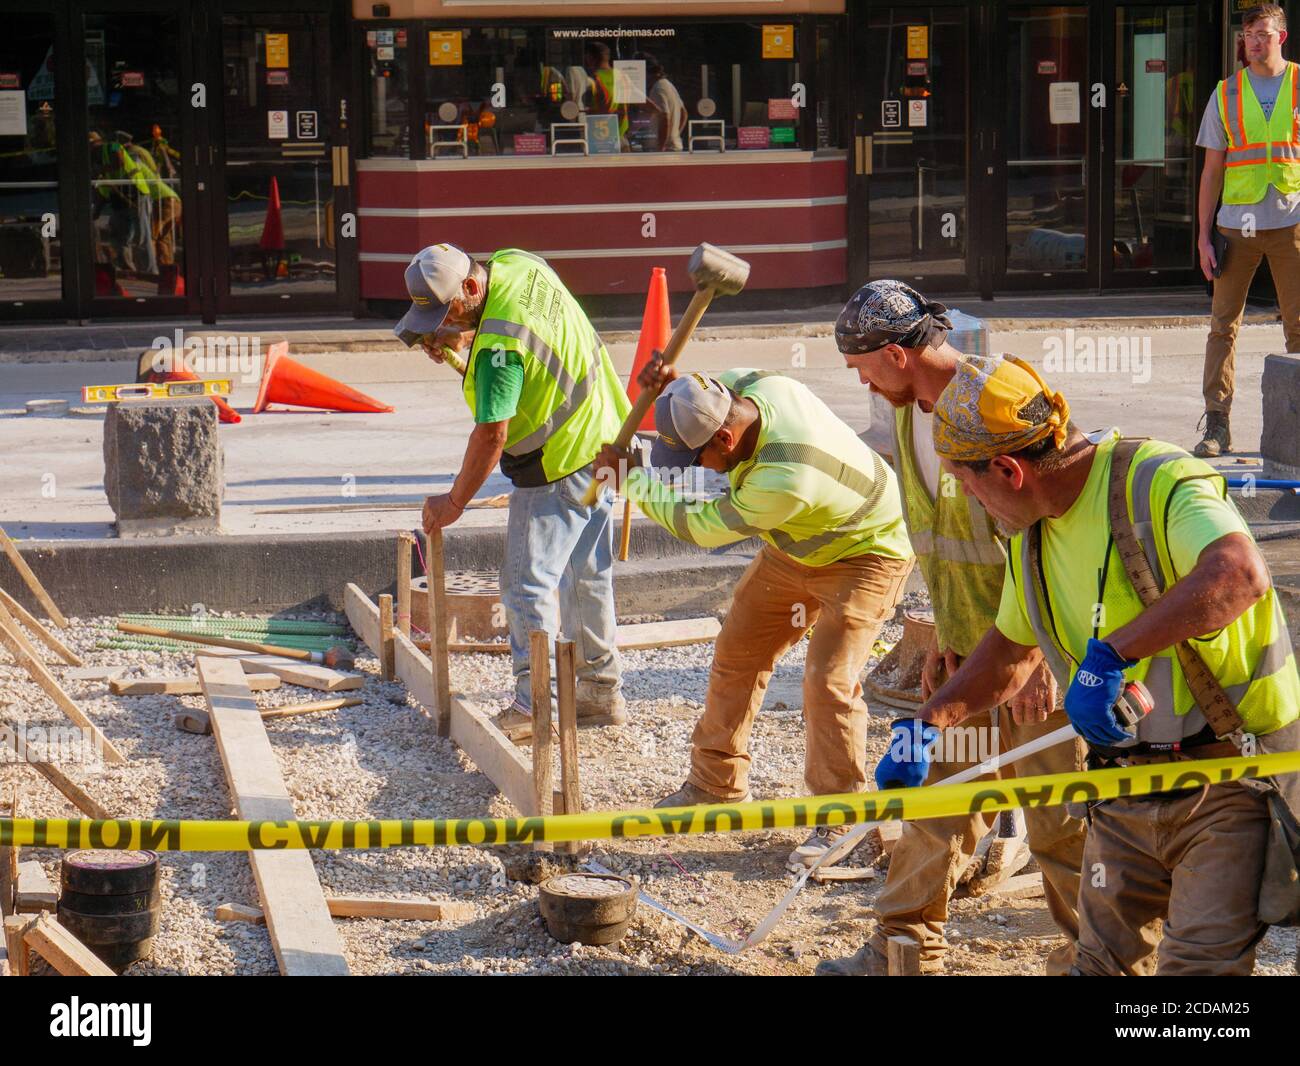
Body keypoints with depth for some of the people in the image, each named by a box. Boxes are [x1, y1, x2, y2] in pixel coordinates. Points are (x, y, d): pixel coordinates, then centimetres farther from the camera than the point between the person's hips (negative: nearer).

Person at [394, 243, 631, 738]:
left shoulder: (500, 345, -30)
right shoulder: (513, 262, -3)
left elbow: (492, 436, -24)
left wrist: (454, 502, -12)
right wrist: (456, 339, 2)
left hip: (557, 465, -10)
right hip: (602, 441, 10)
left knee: (528, 584, -3)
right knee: (588, 575, 17)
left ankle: (531, 708, 0)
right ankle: (602, 692, 27)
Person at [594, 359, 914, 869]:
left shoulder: (784, 481, -43)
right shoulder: (753, 385, -21)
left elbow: (703, 526, -27)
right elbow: (727, 386, 8)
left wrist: (631, 477, -17)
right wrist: (674, 386, -15)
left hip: (864, 555, -9)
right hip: (796, 549, 9)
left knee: (829, 681, -19)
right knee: (736, 653, 10)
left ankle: (840, 819, -3)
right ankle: (717, 782, 25)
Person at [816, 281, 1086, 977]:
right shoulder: (908, 412, 7)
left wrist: (1036, 659, -19)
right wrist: (943, 639, 13)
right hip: (968, 655, 8)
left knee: (1057, 820, 1)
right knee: (936, 803, 12)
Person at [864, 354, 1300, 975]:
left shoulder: (1160, 480, -20)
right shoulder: (1033, 535, 8)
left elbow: (1241, 573, -39)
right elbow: (1013, 649, 24)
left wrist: (1110, 654, -42)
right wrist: (926, 723, 14)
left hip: (1227, 788, -8)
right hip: (1125, 791, 8)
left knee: (1200, 965, -14)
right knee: (1103, 959, 10)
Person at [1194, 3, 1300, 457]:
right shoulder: (1226, 94, 9)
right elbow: (1212, 170, 11)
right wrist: (1203, 235, 5)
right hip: (1237, 223, 1)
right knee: (1223, 323, 0)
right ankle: (1216, 424, 3)